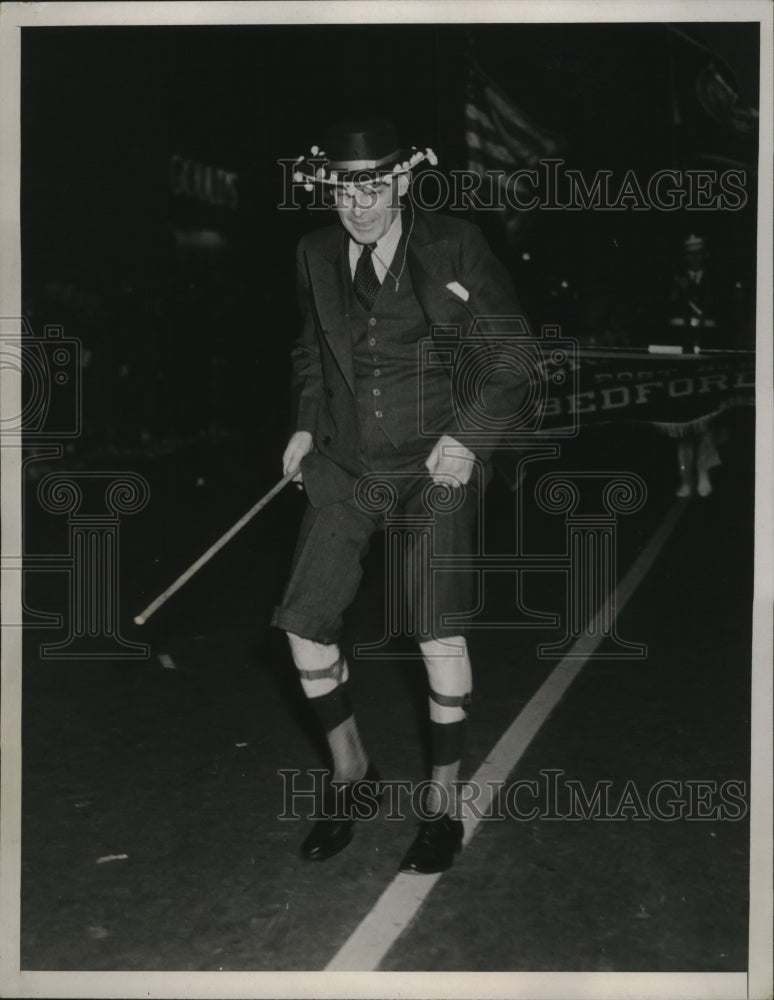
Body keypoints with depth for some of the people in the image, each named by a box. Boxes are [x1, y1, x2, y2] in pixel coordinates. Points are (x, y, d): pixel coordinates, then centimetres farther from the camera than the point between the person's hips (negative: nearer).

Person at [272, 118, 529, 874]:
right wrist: (306, 424, 7)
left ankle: (442, 803, 10)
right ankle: (350, 771, 23)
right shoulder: (317, 255, 4)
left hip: (436, 463, -4)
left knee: (438, 630, -10)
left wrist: (468, 435, -13)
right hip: (346, 465, 4)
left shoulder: (454, 248, -8)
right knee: (305, 621, -2)